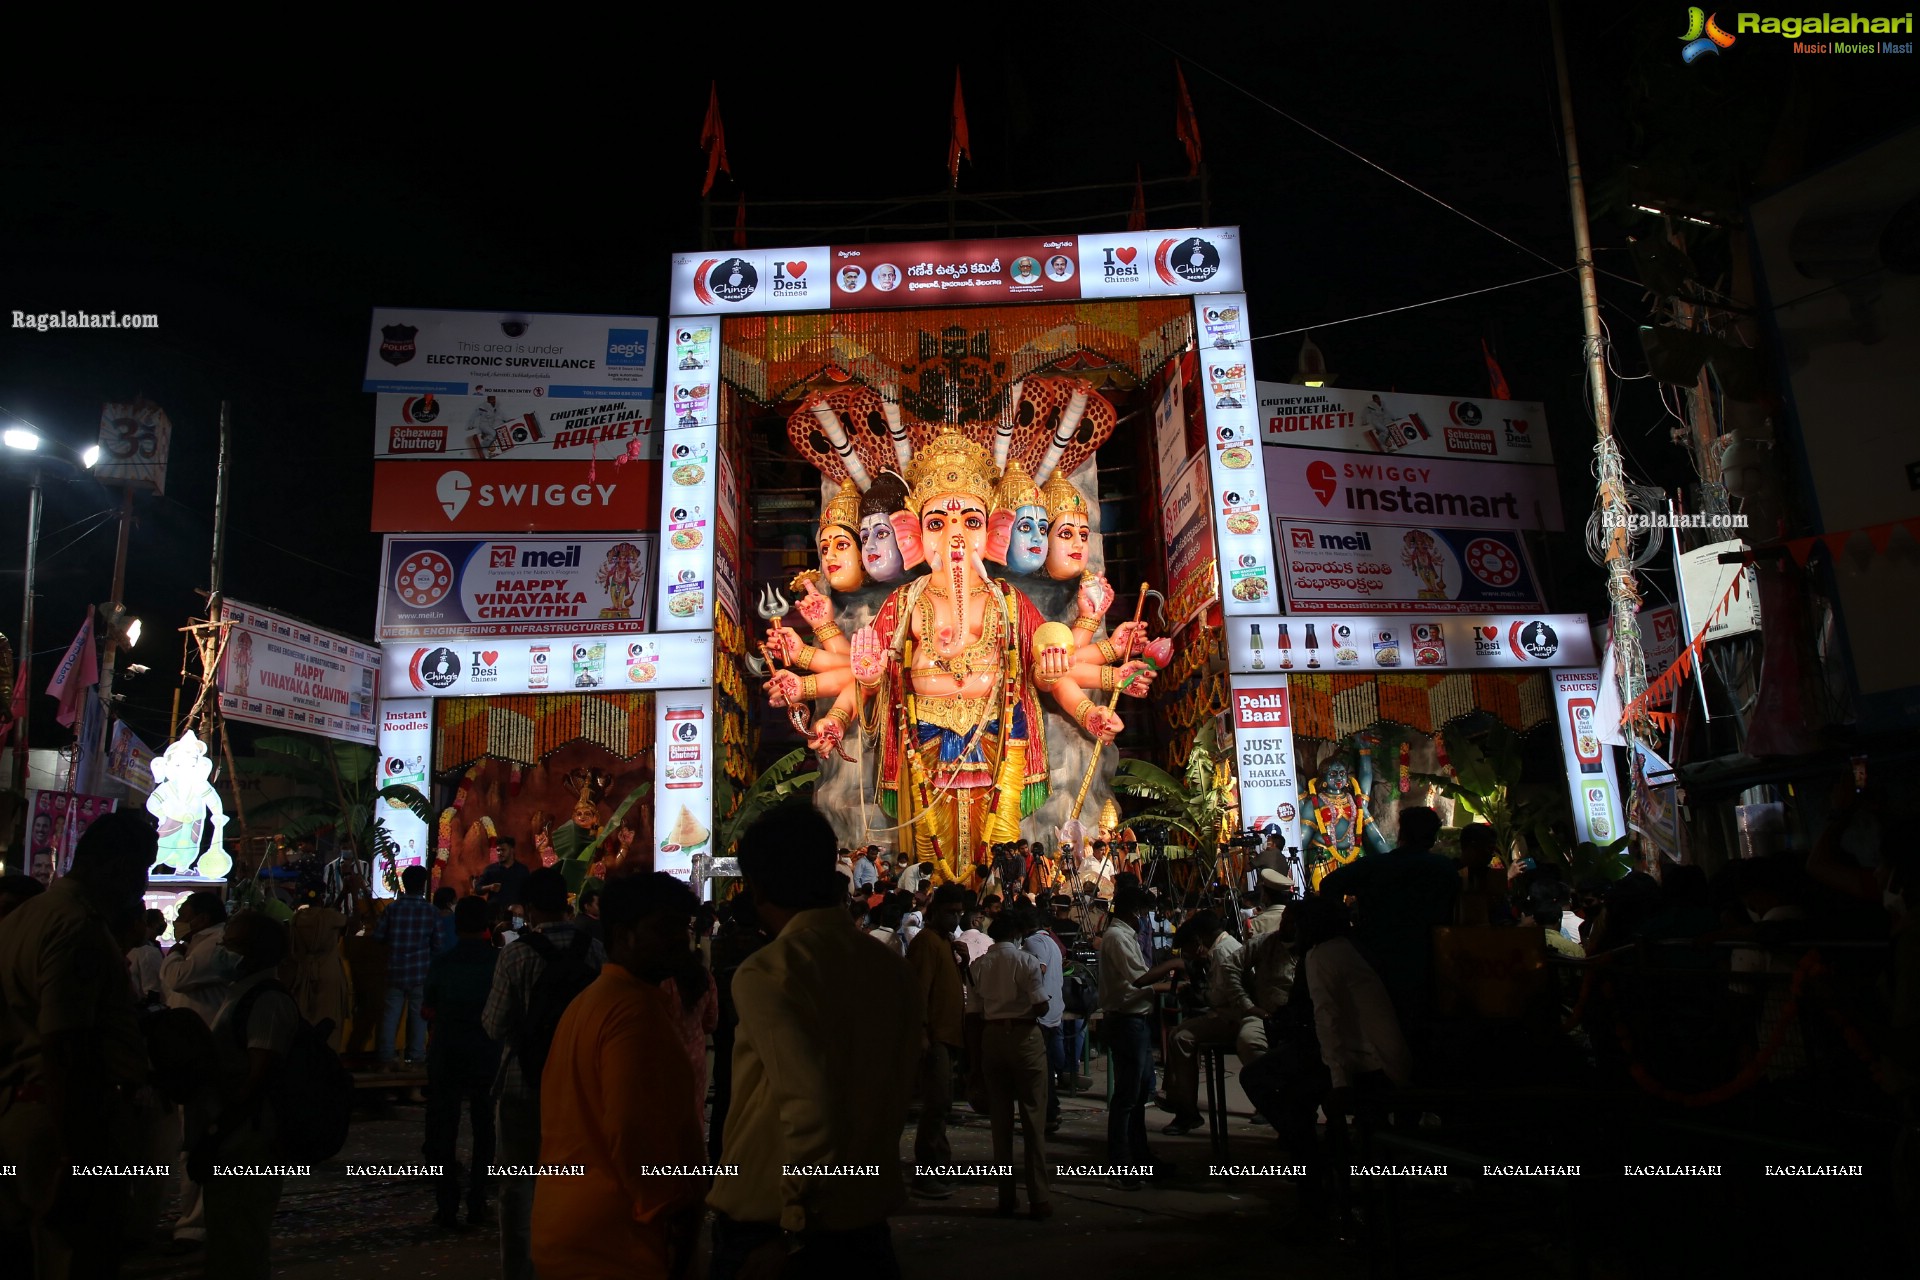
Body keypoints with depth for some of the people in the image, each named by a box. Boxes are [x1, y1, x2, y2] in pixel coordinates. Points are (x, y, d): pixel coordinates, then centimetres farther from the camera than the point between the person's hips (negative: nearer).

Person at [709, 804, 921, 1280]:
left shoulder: (764, 975, -17)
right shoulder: (895, 971, 0)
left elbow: (807, 1101, -25)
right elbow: (896, 1095, 6)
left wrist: (796, 1228, -14)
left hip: (768, 1223, -5)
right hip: (867, 1216, 5)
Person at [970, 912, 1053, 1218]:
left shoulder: (980, 964, 3)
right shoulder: (1026, 962, -10)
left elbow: (979, 1005, 5)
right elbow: (1041, 1007, -13)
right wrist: (1040, 977, 3)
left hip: (992, 1037, 4)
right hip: (1024, 1036, -4)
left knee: (1000, 1120, 10)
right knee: (1033, 1119, 3)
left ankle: (1006, 1198, 15)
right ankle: (1038, 1199, 5)